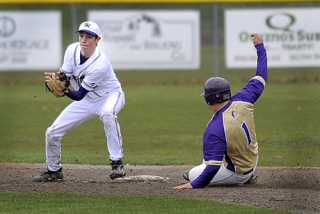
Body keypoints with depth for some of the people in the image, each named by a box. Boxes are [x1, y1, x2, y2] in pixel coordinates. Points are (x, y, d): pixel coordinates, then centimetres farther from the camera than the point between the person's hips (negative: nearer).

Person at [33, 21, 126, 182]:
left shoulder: (100, 64, -33)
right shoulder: (73, 50, -15)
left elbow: (79, 95, -30)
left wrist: (64, 90, -48)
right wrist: (56, 78, -34)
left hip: (110, 95, -6)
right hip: (86, 101, 6)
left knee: (108, 113, -42)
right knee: (52, 133, 0)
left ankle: (117, 164, -35)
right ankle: (54, 171, 26)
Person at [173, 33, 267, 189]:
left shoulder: (214, 129, -33)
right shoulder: (241, 101, -17)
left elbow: (213, 166, -35)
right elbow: (261, 77, -2)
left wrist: (194, 185, -26)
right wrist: (259, 46, 9)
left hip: (235, 174, -6)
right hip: (252, 164, 6)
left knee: (193, 175, 9)